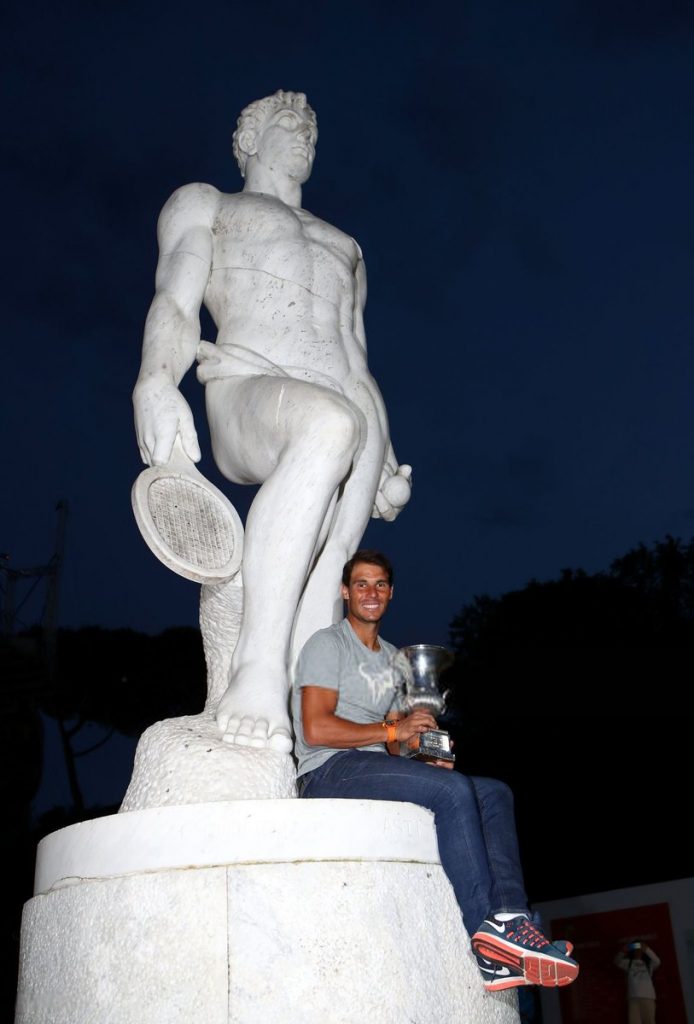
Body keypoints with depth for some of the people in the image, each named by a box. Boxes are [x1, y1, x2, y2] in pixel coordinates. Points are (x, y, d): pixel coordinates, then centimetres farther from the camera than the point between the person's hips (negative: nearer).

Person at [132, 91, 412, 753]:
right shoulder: (205, 203, 25)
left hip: (344, 410, 6)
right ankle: (257, 672, -44)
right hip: (245, 393, -5)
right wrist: (155, 381, -16)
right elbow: (175, 306, 6)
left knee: (325, 577, -16)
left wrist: (387, 463, 18)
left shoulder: (343, 245, 38)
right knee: (328, 425, -40)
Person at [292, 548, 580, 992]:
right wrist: (395, 730, -10)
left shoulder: (393, 657, 25)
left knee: (495, 794, -6)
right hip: (329, 773, -8)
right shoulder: (328, 644, 0)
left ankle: (508, 918, -23)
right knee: (453, 791, -29)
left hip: (375, 770, 8)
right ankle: (488, 930, -28)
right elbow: (316, 730, -13)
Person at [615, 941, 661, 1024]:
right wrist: (622, 952, -16)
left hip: (648, 996, 0)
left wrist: (647, 949, -17)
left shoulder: (648, 964, 19)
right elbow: (617, 961, 6)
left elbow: (657, 962, -2)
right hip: (633, 997, 0)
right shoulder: (629, 963, 22)